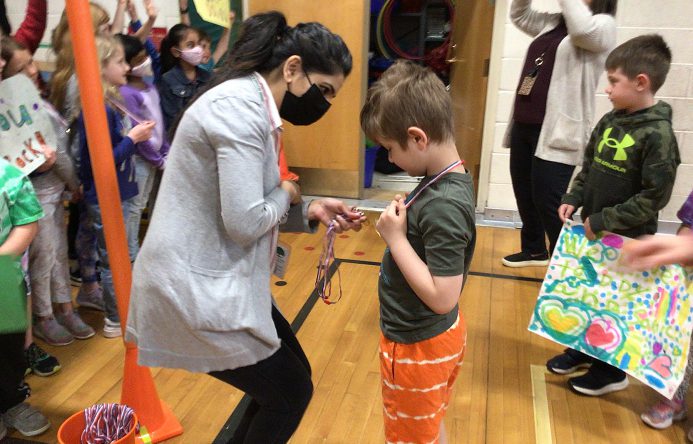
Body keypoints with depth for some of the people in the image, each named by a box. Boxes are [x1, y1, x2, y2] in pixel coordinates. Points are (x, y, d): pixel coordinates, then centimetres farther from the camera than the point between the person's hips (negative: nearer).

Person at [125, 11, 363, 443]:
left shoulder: (251, 105, 11)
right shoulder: (239, 105, -20)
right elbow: (246, 221, -26)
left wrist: (309, 211, 2)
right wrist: (286, 193, -6)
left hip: (216, 281, 10)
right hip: (196, 290, -10)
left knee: (292, 378, 19)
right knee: (290, 392, 7)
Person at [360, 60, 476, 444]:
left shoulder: (443, 205, -31)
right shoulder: (449, 180, -3)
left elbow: (442, 296, -30)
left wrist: (395, 238, -26)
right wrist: (401, 229, -4)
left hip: (417, 346, -8)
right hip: (440, 334, 9)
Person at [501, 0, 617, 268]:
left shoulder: (603, 26, -2)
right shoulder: (552, 23, 17)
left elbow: (582, 29, -24)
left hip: (557, 132, -7)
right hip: (524, 126, 8)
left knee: (549, 202, -8)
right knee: (524, 195, 15)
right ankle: (534, 250, 33)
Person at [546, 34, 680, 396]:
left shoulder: (658, 134, -19)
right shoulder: (610, 121, 1)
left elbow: (653, 199, -20)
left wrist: (602, 220, -19)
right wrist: (573, 199, -1)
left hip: (627, 240, -6)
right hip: (591, 230, 7)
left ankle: (611, 371, 29)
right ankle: (583, 350, 40)